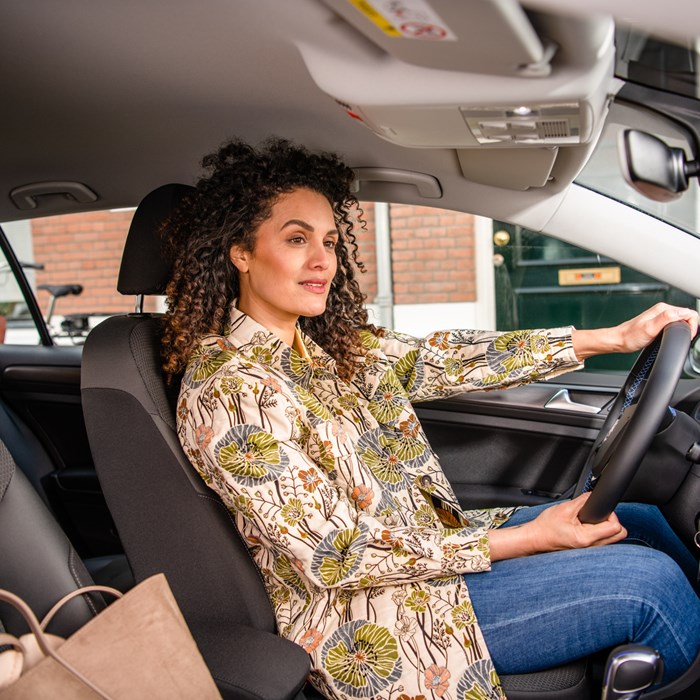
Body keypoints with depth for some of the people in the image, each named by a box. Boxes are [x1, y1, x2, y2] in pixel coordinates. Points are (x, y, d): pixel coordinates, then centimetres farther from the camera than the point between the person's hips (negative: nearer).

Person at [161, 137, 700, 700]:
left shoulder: (329, 344, 2)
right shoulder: (226, 391, -23)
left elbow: (440, 360, 1)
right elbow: (333, 557, -23)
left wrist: (615, 337, -2)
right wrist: (526, 539, -21)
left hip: (430, 538, 8)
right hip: (366, 616, -8)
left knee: (642, 522, 9)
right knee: (652, 581, -9)